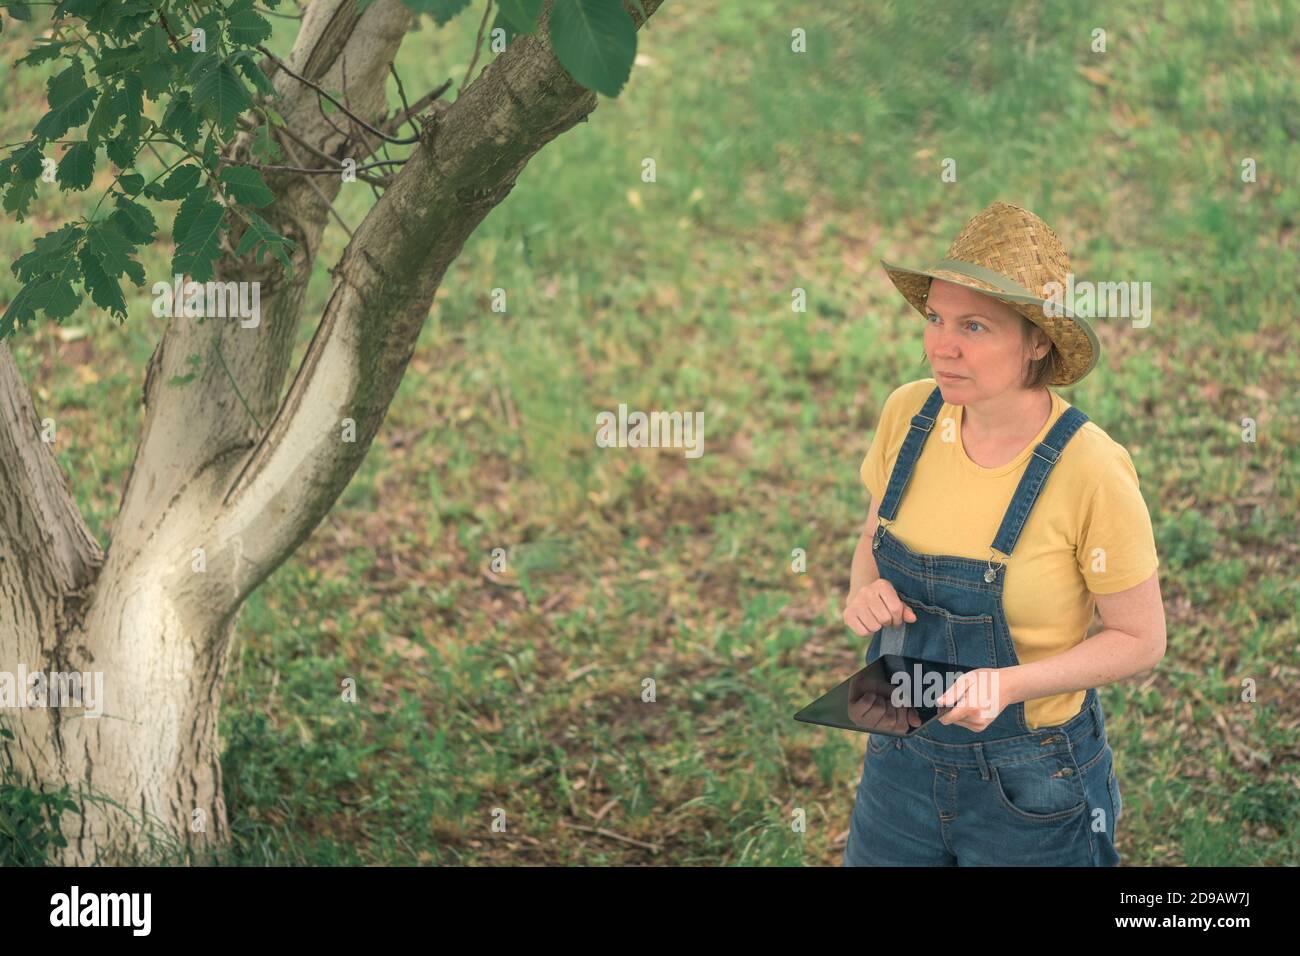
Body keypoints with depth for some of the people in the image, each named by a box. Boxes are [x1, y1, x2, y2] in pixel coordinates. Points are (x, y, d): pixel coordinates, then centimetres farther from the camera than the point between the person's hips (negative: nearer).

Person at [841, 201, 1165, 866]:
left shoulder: (1089, 470, -23)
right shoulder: (908, 414, -9)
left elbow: (1140, 641, -12)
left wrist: (1010, 684, -26)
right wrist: (864, 591, -12)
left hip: (1032, 788, -4)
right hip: (901, 757, 4)